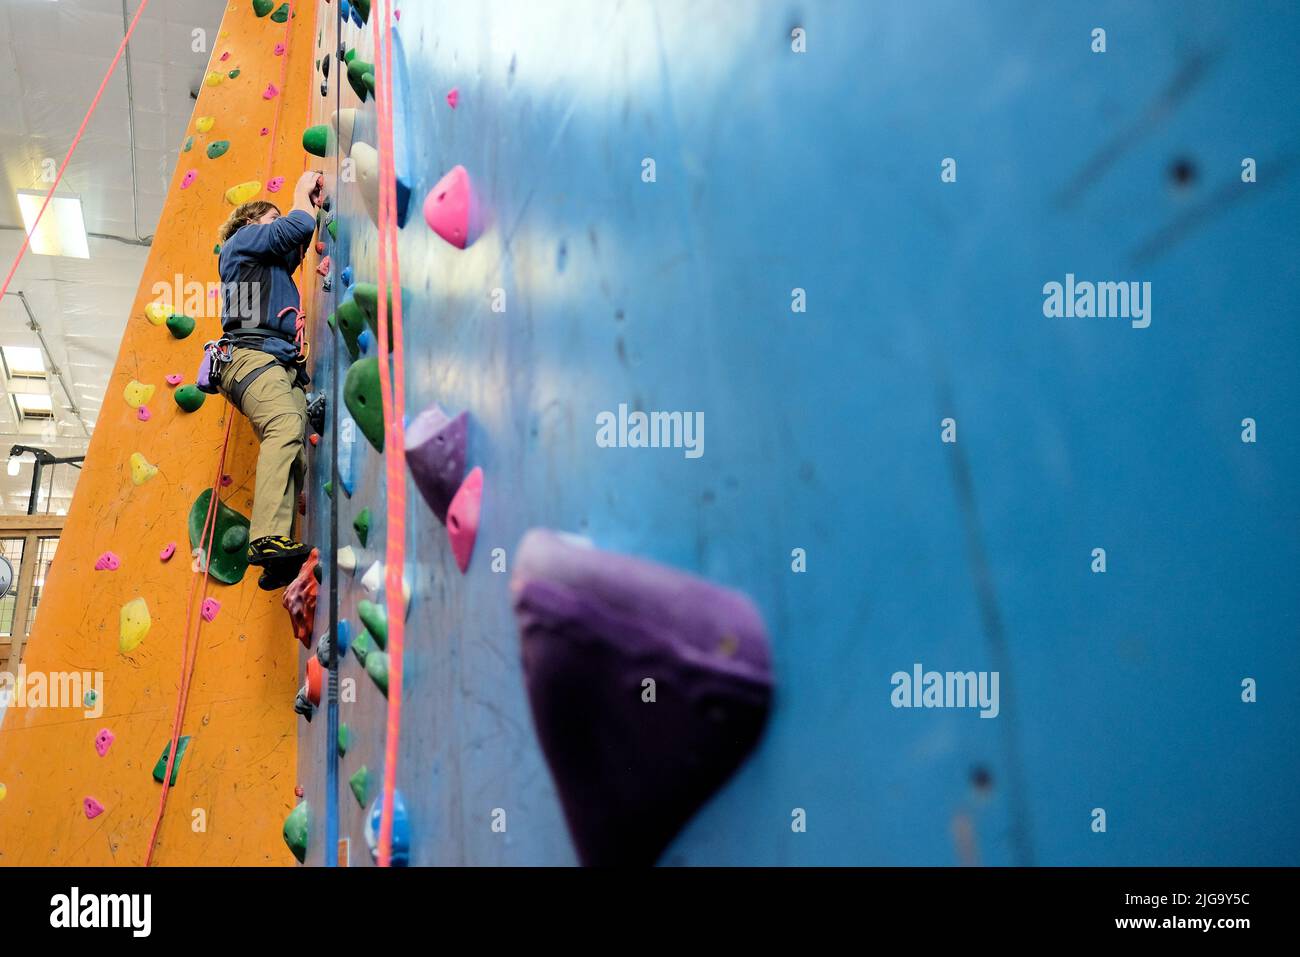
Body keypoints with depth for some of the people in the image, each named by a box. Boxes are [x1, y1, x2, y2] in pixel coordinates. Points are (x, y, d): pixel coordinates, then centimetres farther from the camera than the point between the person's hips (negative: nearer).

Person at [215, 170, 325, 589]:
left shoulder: (275, 264, 39)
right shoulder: (244, 239, 17)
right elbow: (298, 227, 6)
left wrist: (315, 202, 48)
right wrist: (302, 193, 23)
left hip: (285, 366, 8)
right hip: (253, 352, -8)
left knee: (293, 451, -12)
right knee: (285, 427, -33)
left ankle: (277, 562, -24)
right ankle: (269, 538, -48)